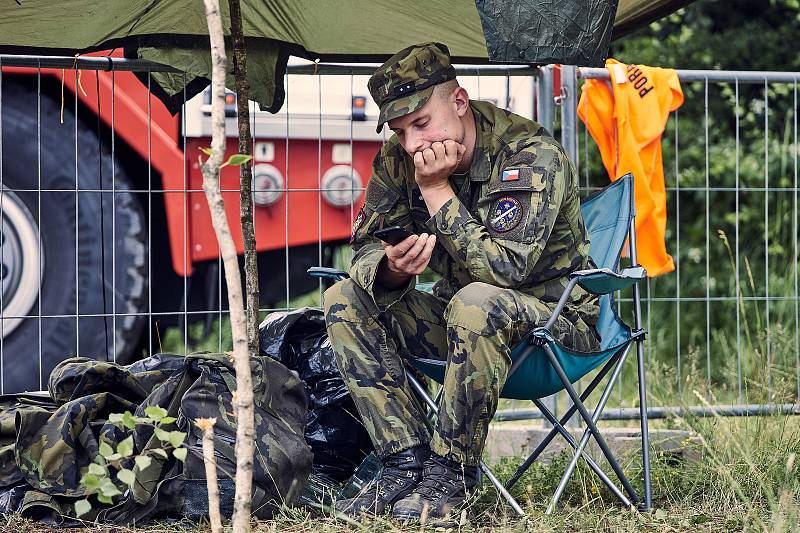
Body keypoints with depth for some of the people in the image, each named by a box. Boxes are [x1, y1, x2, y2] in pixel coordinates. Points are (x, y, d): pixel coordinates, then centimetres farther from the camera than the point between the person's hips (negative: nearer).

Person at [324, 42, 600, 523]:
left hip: (558, 317, -7)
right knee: (345, 300, -11)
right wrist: (392, 268, -27)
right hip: (462, 316, 7)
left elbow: (505, 268, -32)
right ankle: (407, 465, -16)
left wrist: (437, 191, -28)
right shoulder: (399, 161, -4)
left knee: (475, 303, -39)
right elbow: (366, 248, -3)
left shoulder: (535, 157, -23)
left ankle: (451, 475, -25)